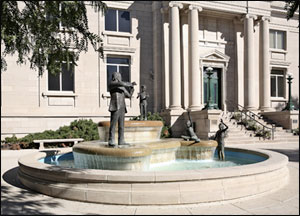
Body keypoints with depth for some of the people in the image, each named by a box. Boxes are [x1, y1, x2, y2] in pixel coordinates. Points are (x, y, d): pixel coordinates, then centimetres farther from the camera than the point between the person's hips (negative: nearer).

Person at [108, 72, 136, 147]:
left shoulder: (122, 88, 23)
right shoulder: (111, 84, 0)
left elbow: (129, 95, 21)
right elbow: (121, 83, -17)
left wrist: (131, 87, 11)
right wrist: (130, 84, -4)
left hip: (122, 108, 7)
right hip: (115, 107, -7)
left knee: (121, 125, 5)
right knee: (113, 125, -9)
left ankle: (121, 141, 9)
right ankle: (111, 141, -9)